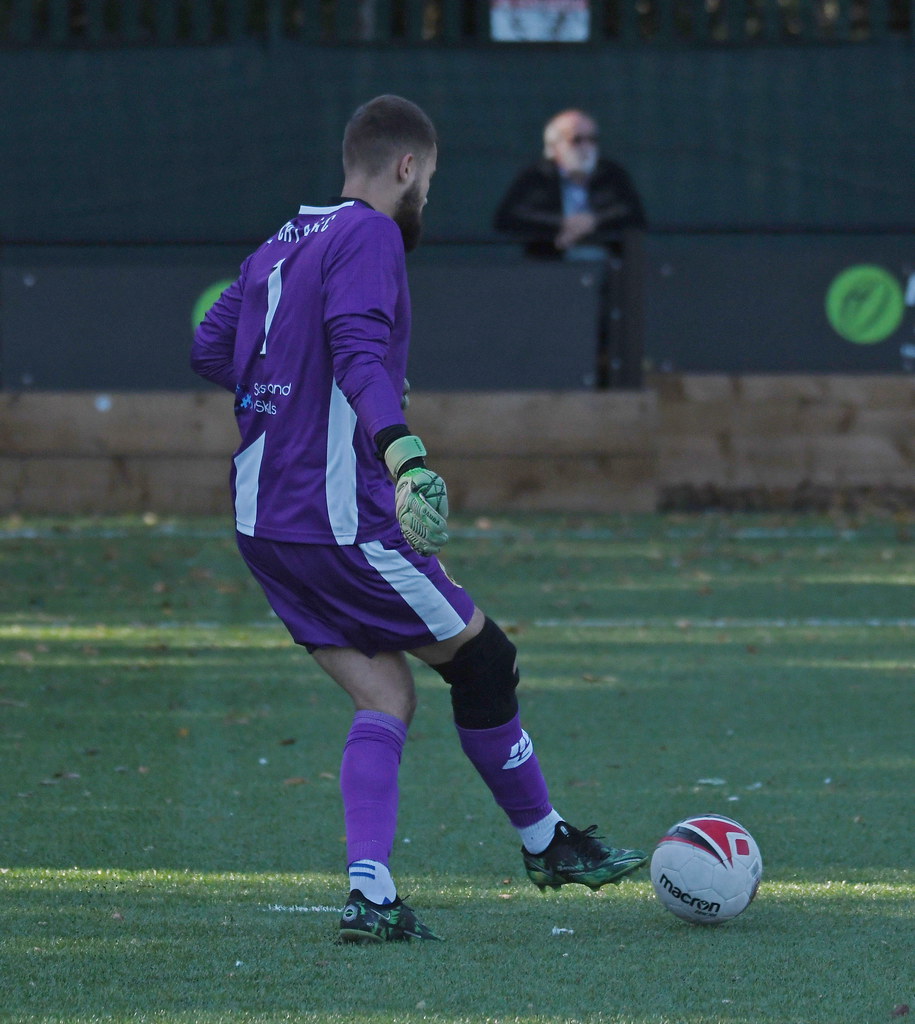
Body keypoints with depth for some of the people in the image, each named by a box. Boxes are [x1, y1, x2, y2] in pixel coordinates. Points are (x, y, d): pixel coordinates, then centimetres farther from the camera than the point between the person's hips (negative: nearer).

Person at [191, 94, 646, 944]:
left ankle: (369, 896, -5)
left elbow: (210, 350, 21)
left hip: (262, 522, 9)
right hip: (341, 517, -9)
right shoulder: (370, 237, -10)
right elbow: (360, 348, -26)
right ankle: (546, 844, 19)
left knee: (384, 698, 8)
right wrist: (400, 445, -41)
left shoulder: (280, 246, 16)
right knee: (482, 661, 6)